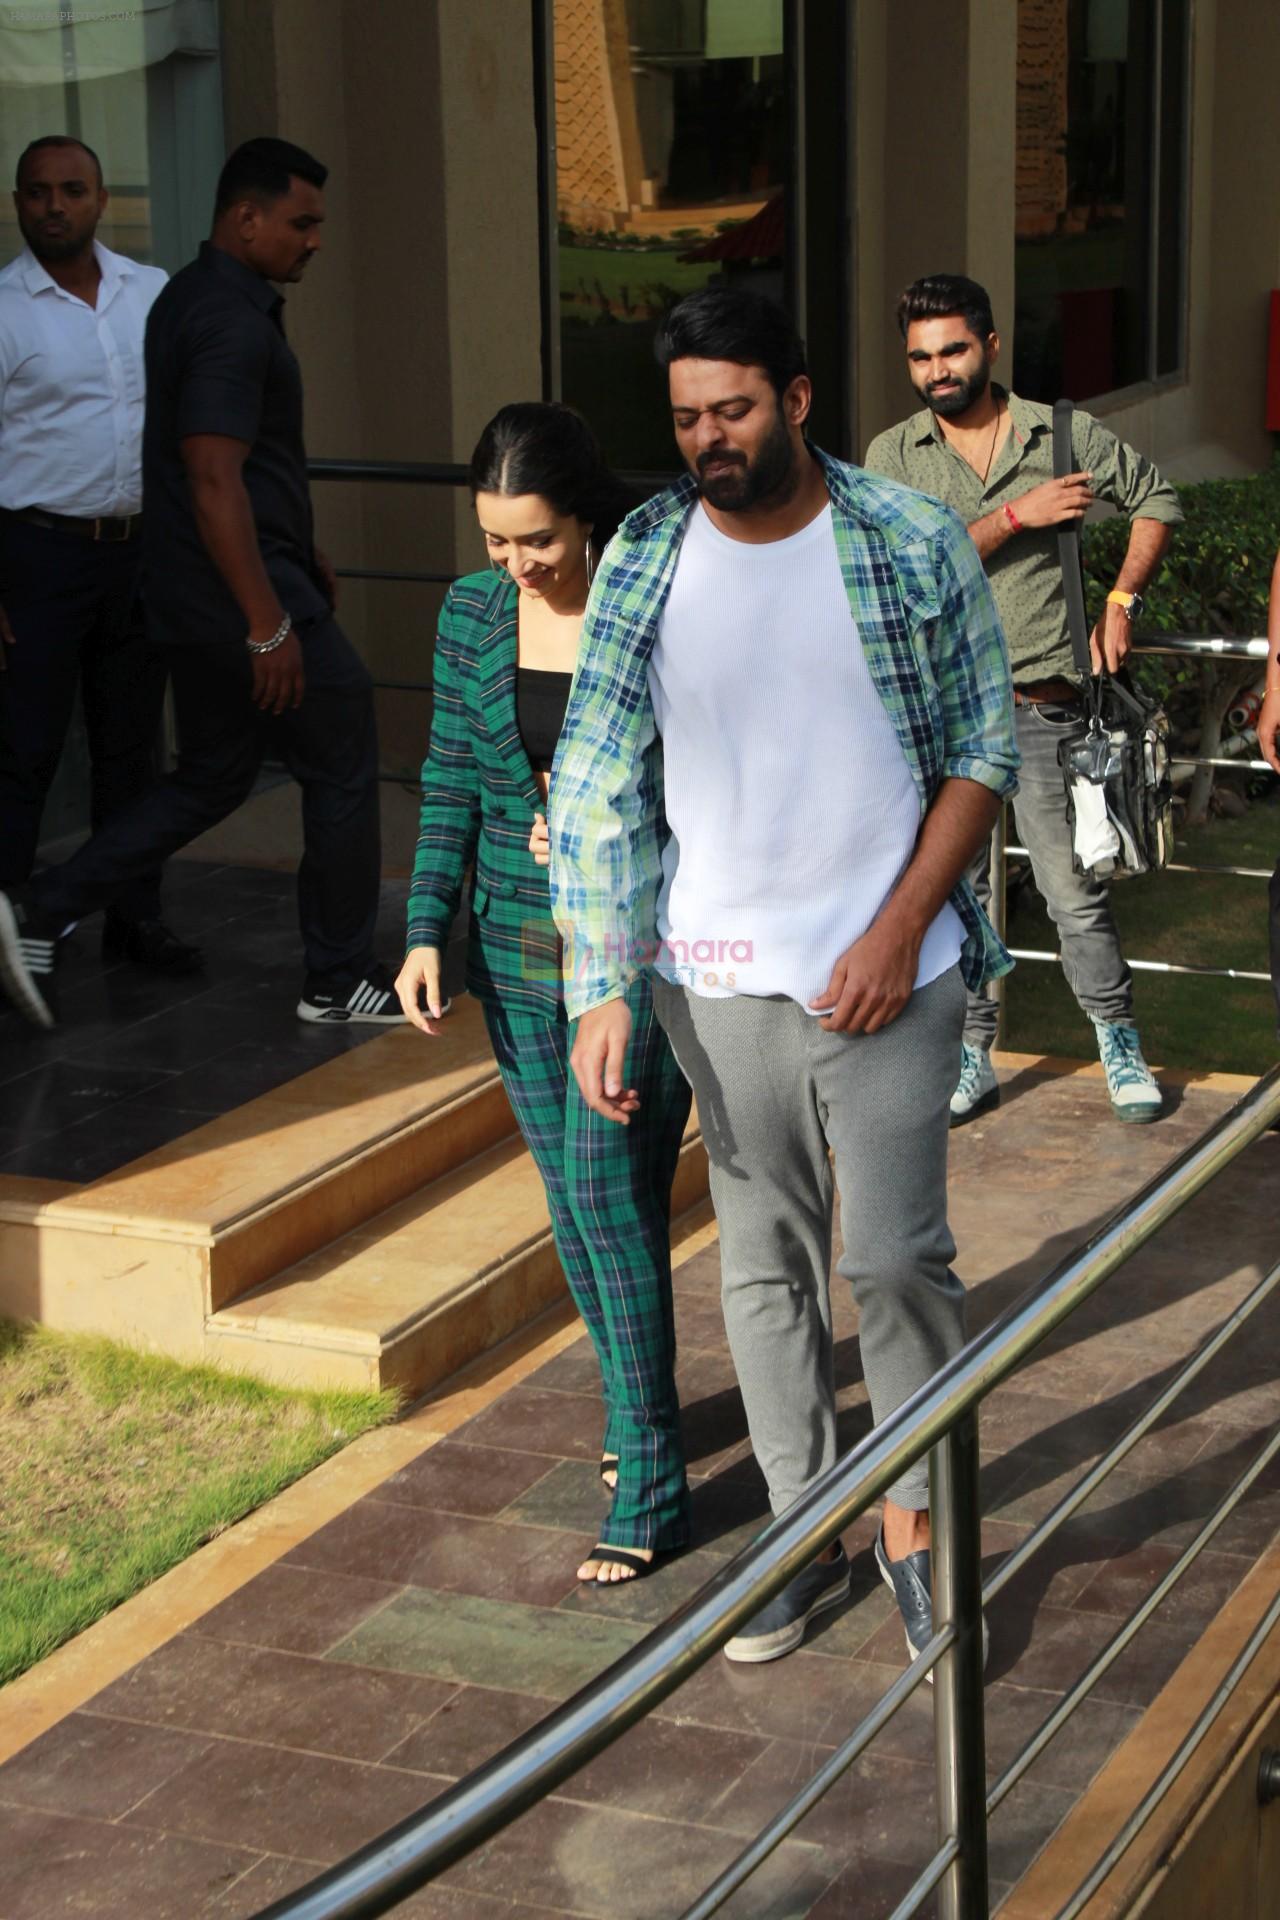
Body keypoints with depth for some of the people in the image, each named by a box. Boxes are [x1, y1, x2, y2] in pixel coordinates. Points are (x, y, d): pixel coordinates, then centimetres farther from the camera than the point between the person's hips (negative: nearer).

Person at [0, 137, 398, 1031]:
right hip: (242, 591, -10)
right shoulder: (234, 321, -19)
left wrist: (302, 553, 28)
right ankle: (340, 982, 13)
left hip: (193, 599, 10)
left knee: (210, 778, 17)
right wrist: (269, 624, -25)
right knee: (343, 769, 3)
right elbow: (215, 480, -25)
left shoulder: (189, 299, 14)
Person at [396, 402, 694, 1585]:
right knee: (573, 1197, 13)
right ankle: (637, 1406, 32)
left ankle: (650, 1485, 1)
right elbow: (450, 782, 8)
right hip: (518, 954, 5)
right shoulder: (473, 614, 2)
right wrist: (428, 930, 1)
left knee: (611, 1194, -8)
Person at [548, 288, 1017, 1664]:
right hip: (718, 979, 2)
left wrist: (901, 931, -12)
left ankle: (915, 1526, 18)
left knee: (897, 1256, -2)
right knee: (765, 1261, 11)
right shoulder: (643, 562, -2)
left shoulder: (914, 546, -5)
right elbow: (597, 789, -1)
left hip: (885, 974, -2)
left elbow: (982, 750, -2)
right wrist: (599, 993, -5)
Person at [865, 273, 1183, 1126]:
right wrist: (1017, 516, -16)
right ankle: (972, 1059, 21)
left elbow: (1157, 498, 13)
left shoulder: (1062, 434, 1)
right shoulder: (894, 456, 1)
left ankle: (1122, 1048, 18)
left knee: (1074, 890, 2)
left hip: (1043, 704, -1)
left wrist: (1122, 600, 3)